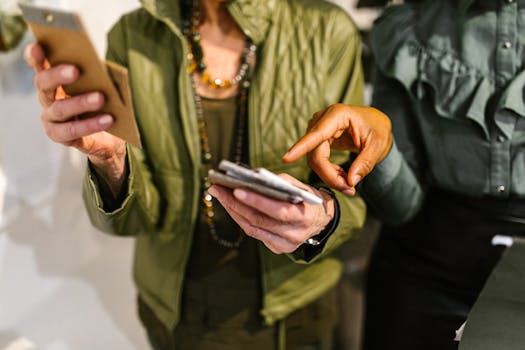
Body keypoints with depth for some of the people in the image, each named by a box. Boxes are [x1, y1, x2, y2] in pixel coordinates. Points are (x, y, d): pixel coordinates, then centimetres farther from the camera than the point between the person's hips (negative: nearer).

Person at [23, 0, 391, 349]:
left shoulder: (328, 32, -16)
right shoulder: (132, 36, -12)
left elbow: (353, 196, -10)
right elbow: (134, 217, -13)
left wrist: (322, 217, -32)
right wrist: (109, 158, -34)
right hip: (174, 311, 1)